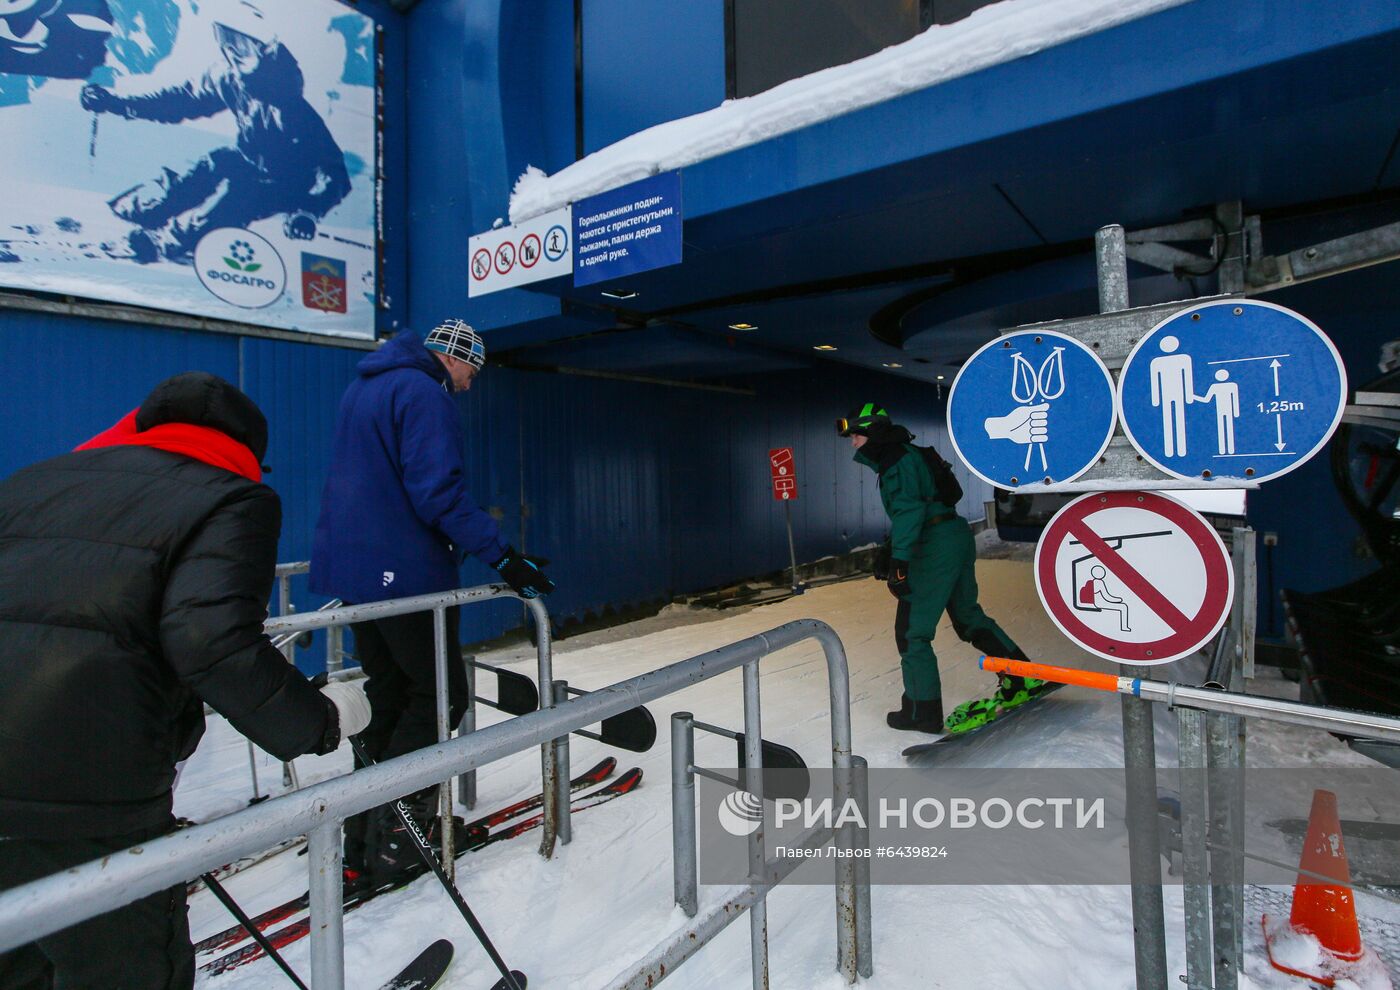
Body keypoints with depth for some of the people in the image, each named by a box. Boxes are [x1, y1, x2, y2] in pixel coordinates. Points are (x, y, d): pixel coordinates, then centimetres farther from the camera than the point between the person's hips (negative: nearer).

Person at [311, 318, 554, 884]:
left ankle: (364, 836, 26)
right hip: (403, 572, -10)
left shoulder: (365, 386, 18)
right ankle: (389, 837, 7)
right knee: (441, 695, 3)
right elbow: (438, 491, -23)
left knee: (389, 695, 17)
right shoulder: (424, 392, -13)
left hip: (352, 568, 10)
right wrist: (501, 556, -24)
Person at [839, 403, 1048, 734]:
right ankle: (1024, 678, 31)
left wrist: (899, 562, -26)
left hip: (937, 546, -11)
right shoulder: (903, 455, 19)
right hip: (958, 536, 11)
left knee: (911, 631, -3)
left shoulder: (897, 458, -11)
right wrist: (891, 556, 27)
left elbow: (908, 510, -22)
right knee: (968, 616, 23)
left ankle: (922, 712, 6)